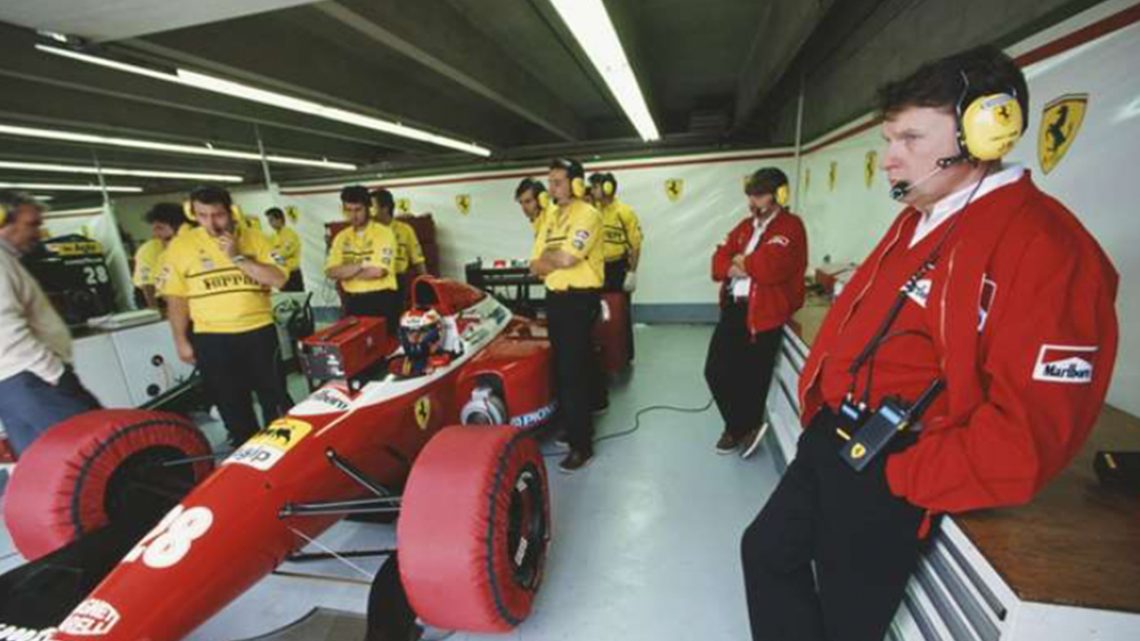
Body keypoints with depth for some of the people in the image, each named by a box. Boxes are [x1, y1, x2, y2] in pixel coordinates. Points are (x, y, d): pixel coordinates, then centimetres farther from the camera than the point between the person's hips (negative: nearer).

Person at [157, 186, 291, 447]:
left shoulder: (253, 237, 0)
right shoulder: (180, 244, 0)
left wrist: (237, 257, -16)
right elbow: (176, 298, 4)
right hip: (211, 339, 1)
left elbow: (278, 279, -9)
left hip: (259, 331, 0)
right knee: (231, 405, 12)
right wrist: (181, 341, 3)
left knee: (276, 398, 10)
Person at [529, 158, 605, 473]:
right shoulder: (551, 219, 15)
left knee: (573, 371, -7)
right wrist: (557, 260, -10)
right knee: (563, 367, 15)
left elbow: (566, 259, -21)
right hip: (554, 298, 8)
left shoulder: (587, 215, -9)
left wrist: (546, 258, 0)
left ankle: (581, 444, 4)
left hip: (580, 299, -8)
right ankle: (575, 427, 31)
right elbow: (536, 265, 9)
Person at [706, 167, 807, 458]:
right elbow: (719, 259, 11)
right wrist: (731, 268, -12)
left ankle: (740, 429, 32)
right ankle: (741, 428, 29)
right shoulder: (745, 226, 17)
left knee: (751, 379, 6)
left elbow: (770, 267, -22)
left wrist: (741, 261, -4)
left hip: (763, 312, -7)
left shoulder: (790, 227, -7)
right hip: (733, 308, 7)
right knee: (715, 371, 8)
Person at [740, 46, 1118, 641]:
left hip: (884, 474, -8)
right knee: (767, 550, 22)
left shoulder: (1044, 247, -19)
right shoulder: (913, 224, 9)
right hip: (829, 439, 8)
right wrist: (817, 403, 11)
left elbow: (1031, 430, -23)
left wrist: (905, 479, -16)